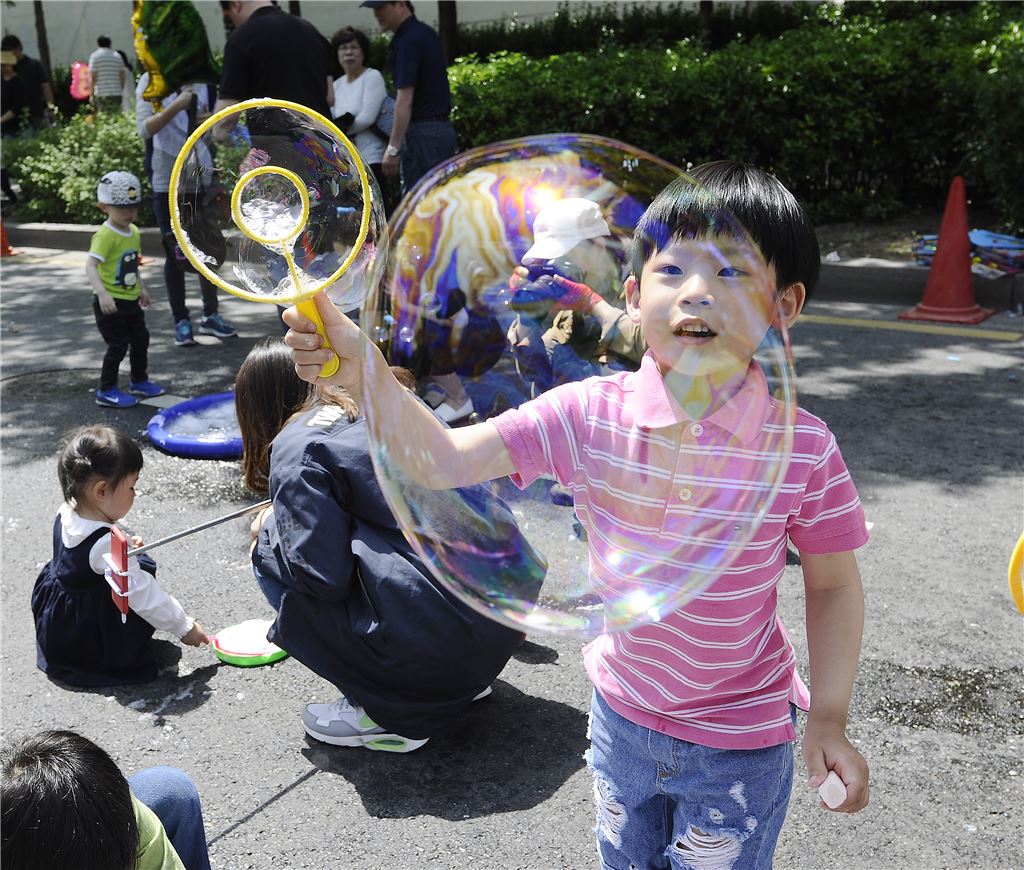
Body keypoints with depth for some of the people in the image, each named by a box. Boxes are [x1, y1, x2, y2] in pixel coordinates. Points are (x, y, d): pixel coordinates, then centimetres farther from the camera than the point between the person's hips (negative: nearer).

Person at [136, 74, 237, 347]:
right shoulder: (151, 82, -5)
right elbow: (144, 128, -15)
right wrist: (178, 105, -25)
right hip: (168, 180, -4)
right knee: (176, 253, 3)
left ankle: (210, 315, 21)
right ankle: (181, 321, 12)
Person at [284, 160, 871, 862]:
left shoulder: (801, 448, -21)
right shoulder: (589, 416, -17)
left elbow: (833, 585, -8)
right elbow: (446, 460, -19)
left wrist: (830, 723, -6)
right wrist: (363, 371, -33)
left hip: (739, 745, -3)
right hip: (622, 717, 3)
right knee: (625, 861, 27)